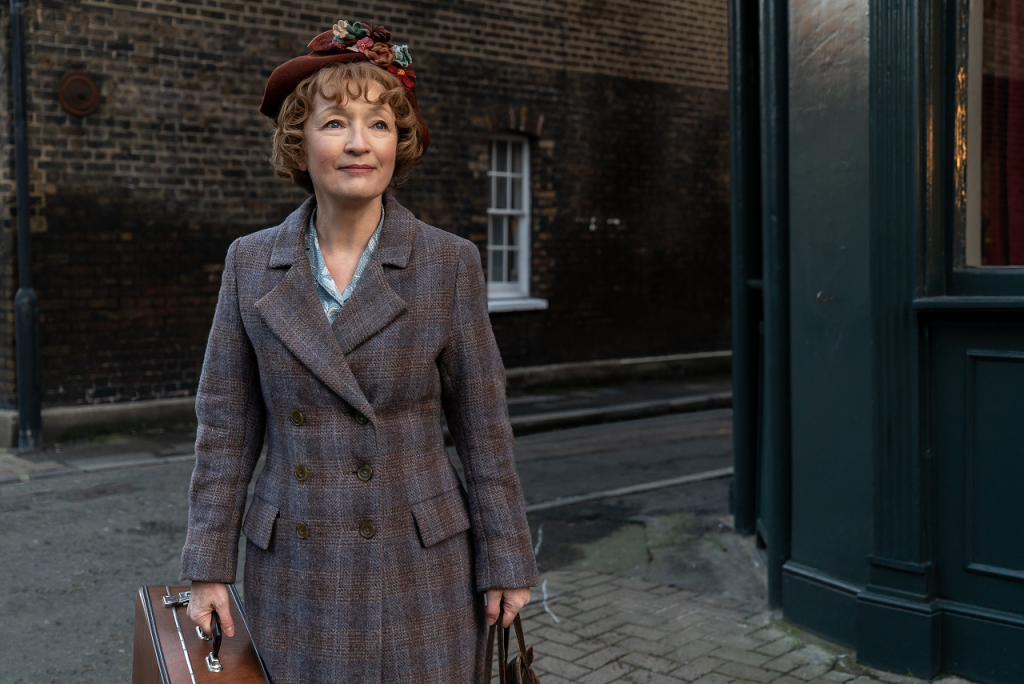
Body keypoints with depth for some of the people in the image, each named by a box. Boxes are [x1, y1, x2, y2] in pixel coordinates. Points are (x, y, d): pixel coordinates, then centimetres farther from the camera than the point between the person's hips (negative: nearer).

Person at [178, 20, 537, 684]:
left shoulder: (451, 264, -6)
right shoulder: (251, 264, -1)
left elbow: (483, 424, -2)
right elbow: (227, 424, 3)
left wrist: (506, 561, -2)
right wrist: (209, 565, 2)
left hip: (421, 570, -1)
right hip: (296, 575, 2)